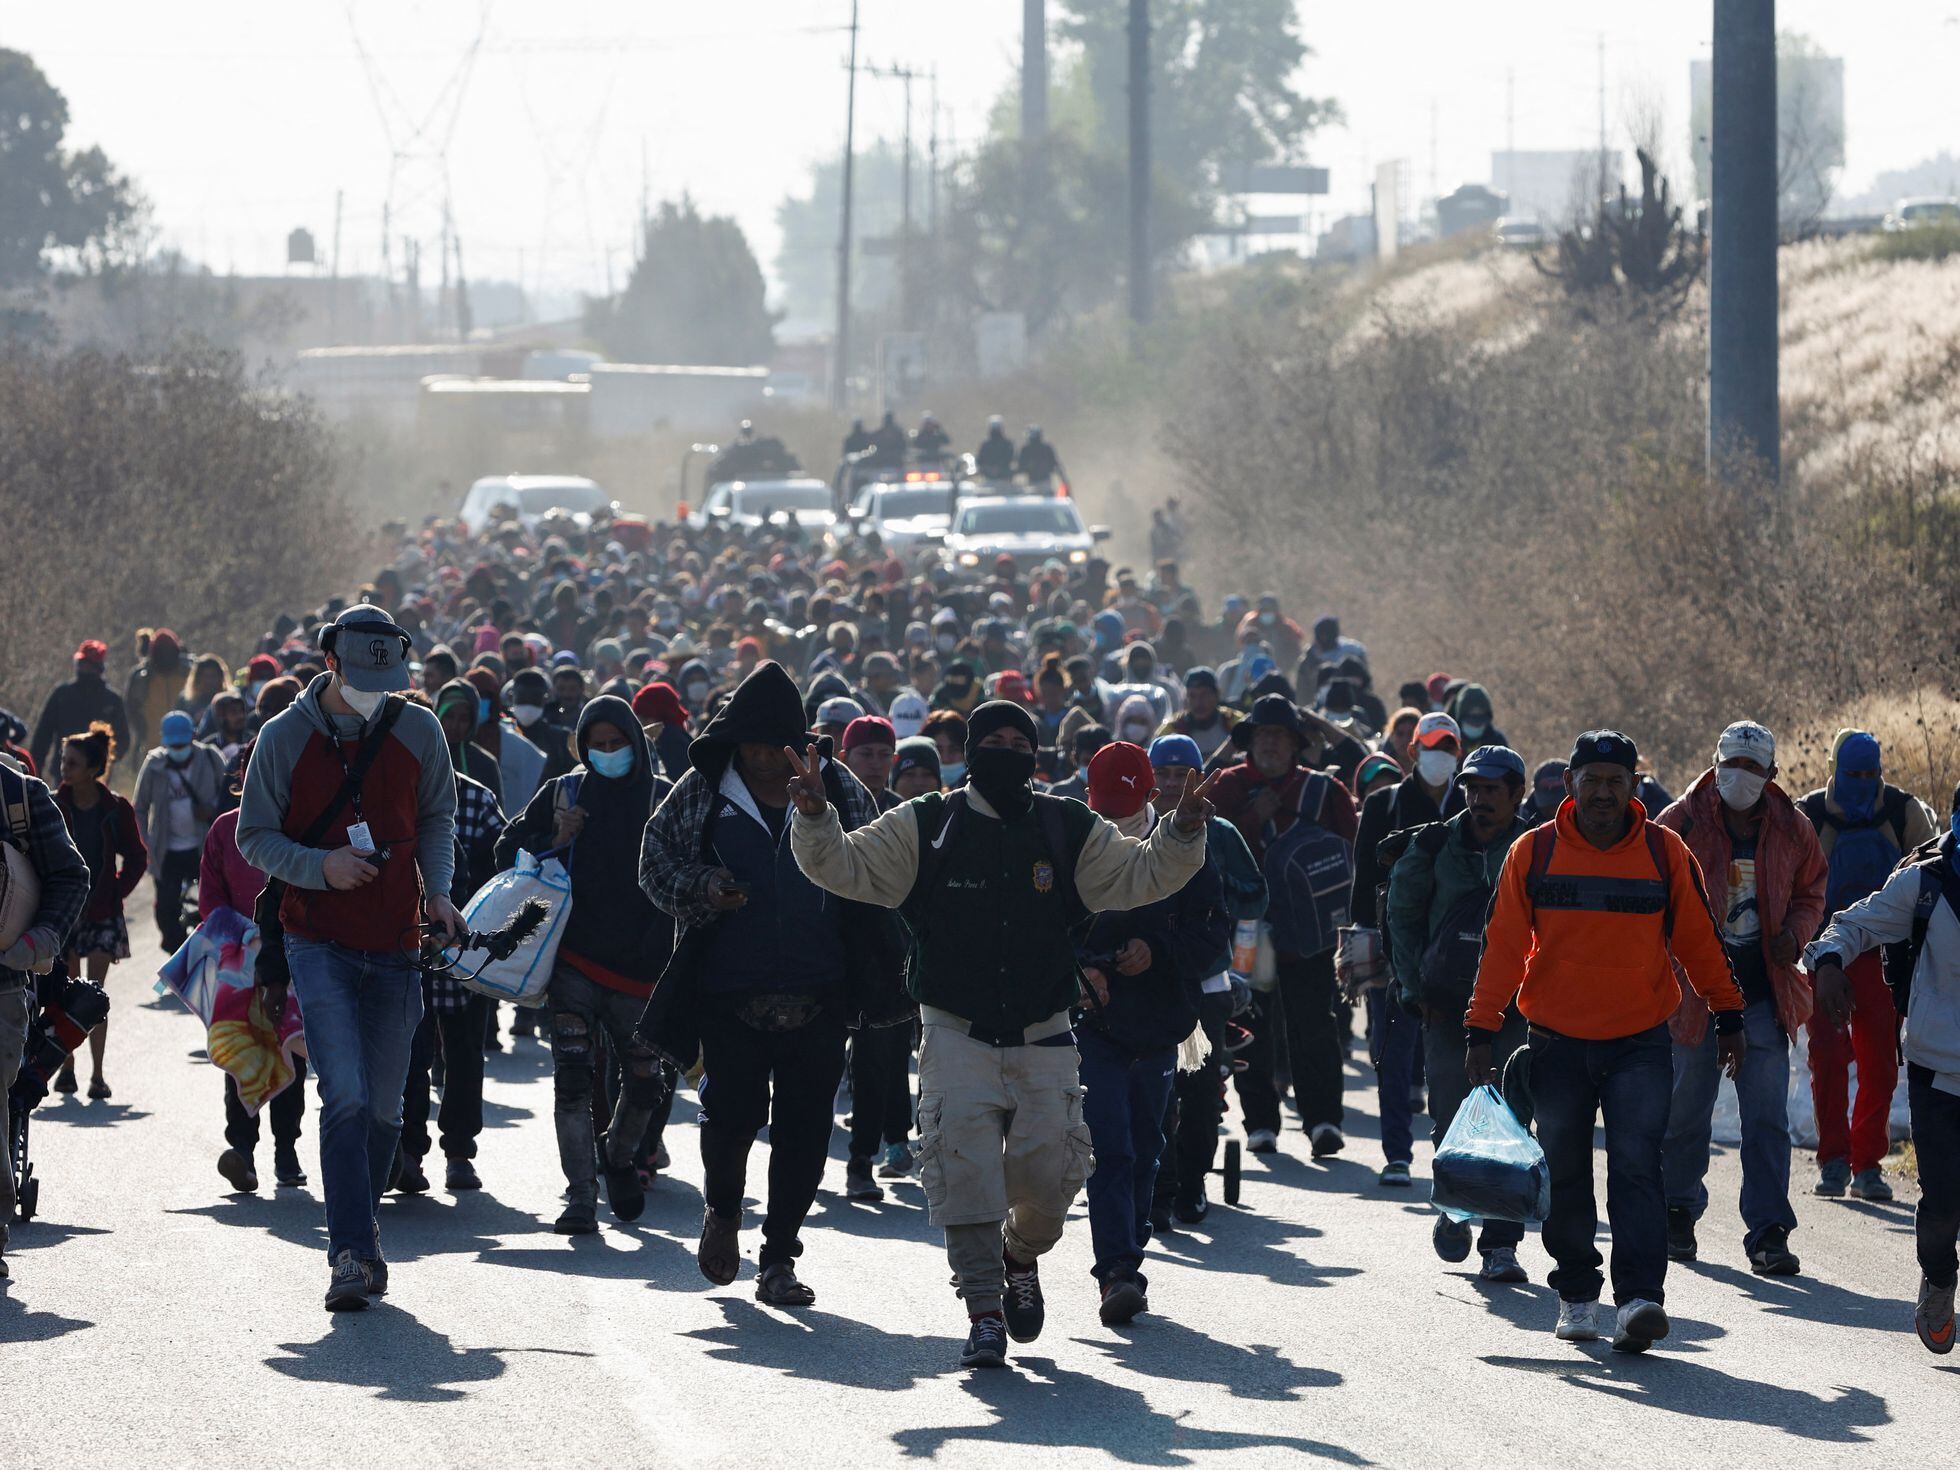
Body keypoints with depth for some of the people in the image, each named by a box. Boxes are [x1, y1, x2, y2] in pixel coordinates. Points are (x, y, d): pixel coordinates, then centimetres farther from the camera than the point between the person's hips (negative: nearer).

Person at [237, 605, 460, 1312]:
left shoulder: (418, 730, 3)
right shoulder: (286, 736, -4)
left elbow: (437, 820, 17)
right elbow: (255, 838, 1)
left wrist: (437, 889, 0)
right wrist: (321, 865, -16)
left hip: (394, 946, 3)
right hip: (320, 942, -3)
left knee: (384, 1107, 8)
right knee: (345, 1095, -16)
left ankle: (359, 1225, 28)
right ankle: (354, 1252, -16)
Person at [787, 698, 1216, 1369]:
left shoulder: (1069, 831, 5)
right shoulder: (925, 828, 1)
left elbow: (1139, 874, 6)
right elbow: (847, 866, -1)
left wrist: (1181, 835, -13)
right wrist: (817, 819, -20)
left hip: (1042, 1036, 2)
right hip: (956, 1031, -2)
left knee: (1050, 1172, -4)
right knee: (964, 1168, -14)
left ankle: (1021, 1252, 30)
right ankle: (983, 1309, -5)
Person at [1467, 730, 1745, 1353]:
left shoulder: (1665, 852, 0)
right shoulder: (1533, 853, 0)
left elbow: (1697, 938, 9)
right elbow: (1503, 946, 3)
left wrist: (1727, 1016, 13)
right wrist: (1482, 1031, 1)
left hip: (1640, 1043, -1)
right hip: (1557, 1042, 2)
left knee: (1636, 1166, -14)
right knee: (1564, 1175, 9)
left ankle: (1639, 1299, -21)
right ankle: (1577, 1295, 23)